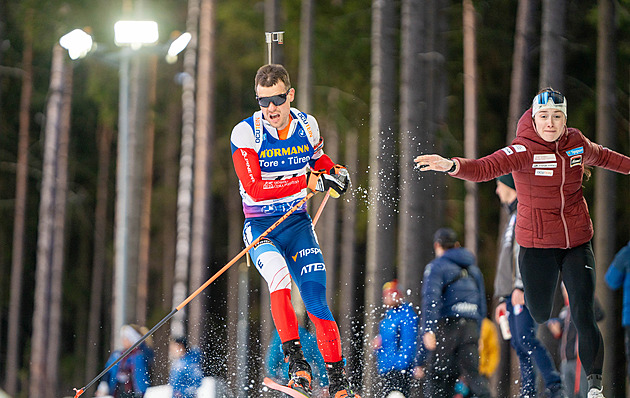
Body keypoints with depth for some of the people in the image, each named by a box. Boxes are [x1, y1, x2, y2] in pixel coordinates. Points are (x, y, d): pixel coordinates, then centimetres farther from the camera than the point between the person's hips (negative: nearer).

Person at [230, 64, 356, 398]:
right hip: (261, 228, -3)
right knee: (279, 278, -32)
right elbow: (254, 188, -22)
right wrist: (307, 182, -26)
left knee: (316, 301, -9)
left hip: (298, 224, 3)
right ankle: (295, 361, -27)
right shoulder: (245, 133, -13)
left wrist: (335, 172, 1)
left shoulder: (307, 126, 1)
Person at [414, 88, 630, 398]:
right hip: (537, 246, -3)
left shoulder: (576, 142, 1)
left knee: (584, 316, -5)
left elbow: (603, 157, 24)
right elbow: (487, 167, -31)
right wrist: (453, 165, -50)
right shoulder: (523, 150, -14)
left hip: (577, 243, 3)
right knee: (539, 316, 2)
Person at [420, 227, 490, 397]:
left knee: (437, 375, -1)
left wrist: (428, 330, -17)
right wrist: (477, 334, 26)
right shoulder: (474, 269, 22)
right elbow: (482, 305, 22)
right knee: (472, 372, 0)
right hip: (471, 327, 5)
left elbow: (431, 299, -11)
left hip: (447, 325, -5)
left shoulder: (436, 266, 2)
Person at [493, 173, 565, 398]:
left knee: (526, 339, -19)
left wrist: (520, 286, -24)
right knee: (519, 344, 3)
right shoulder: (513, 217, 27)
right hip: (512, 294, 10)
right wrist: (504, 299, 26)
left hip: (525, 291, -10)